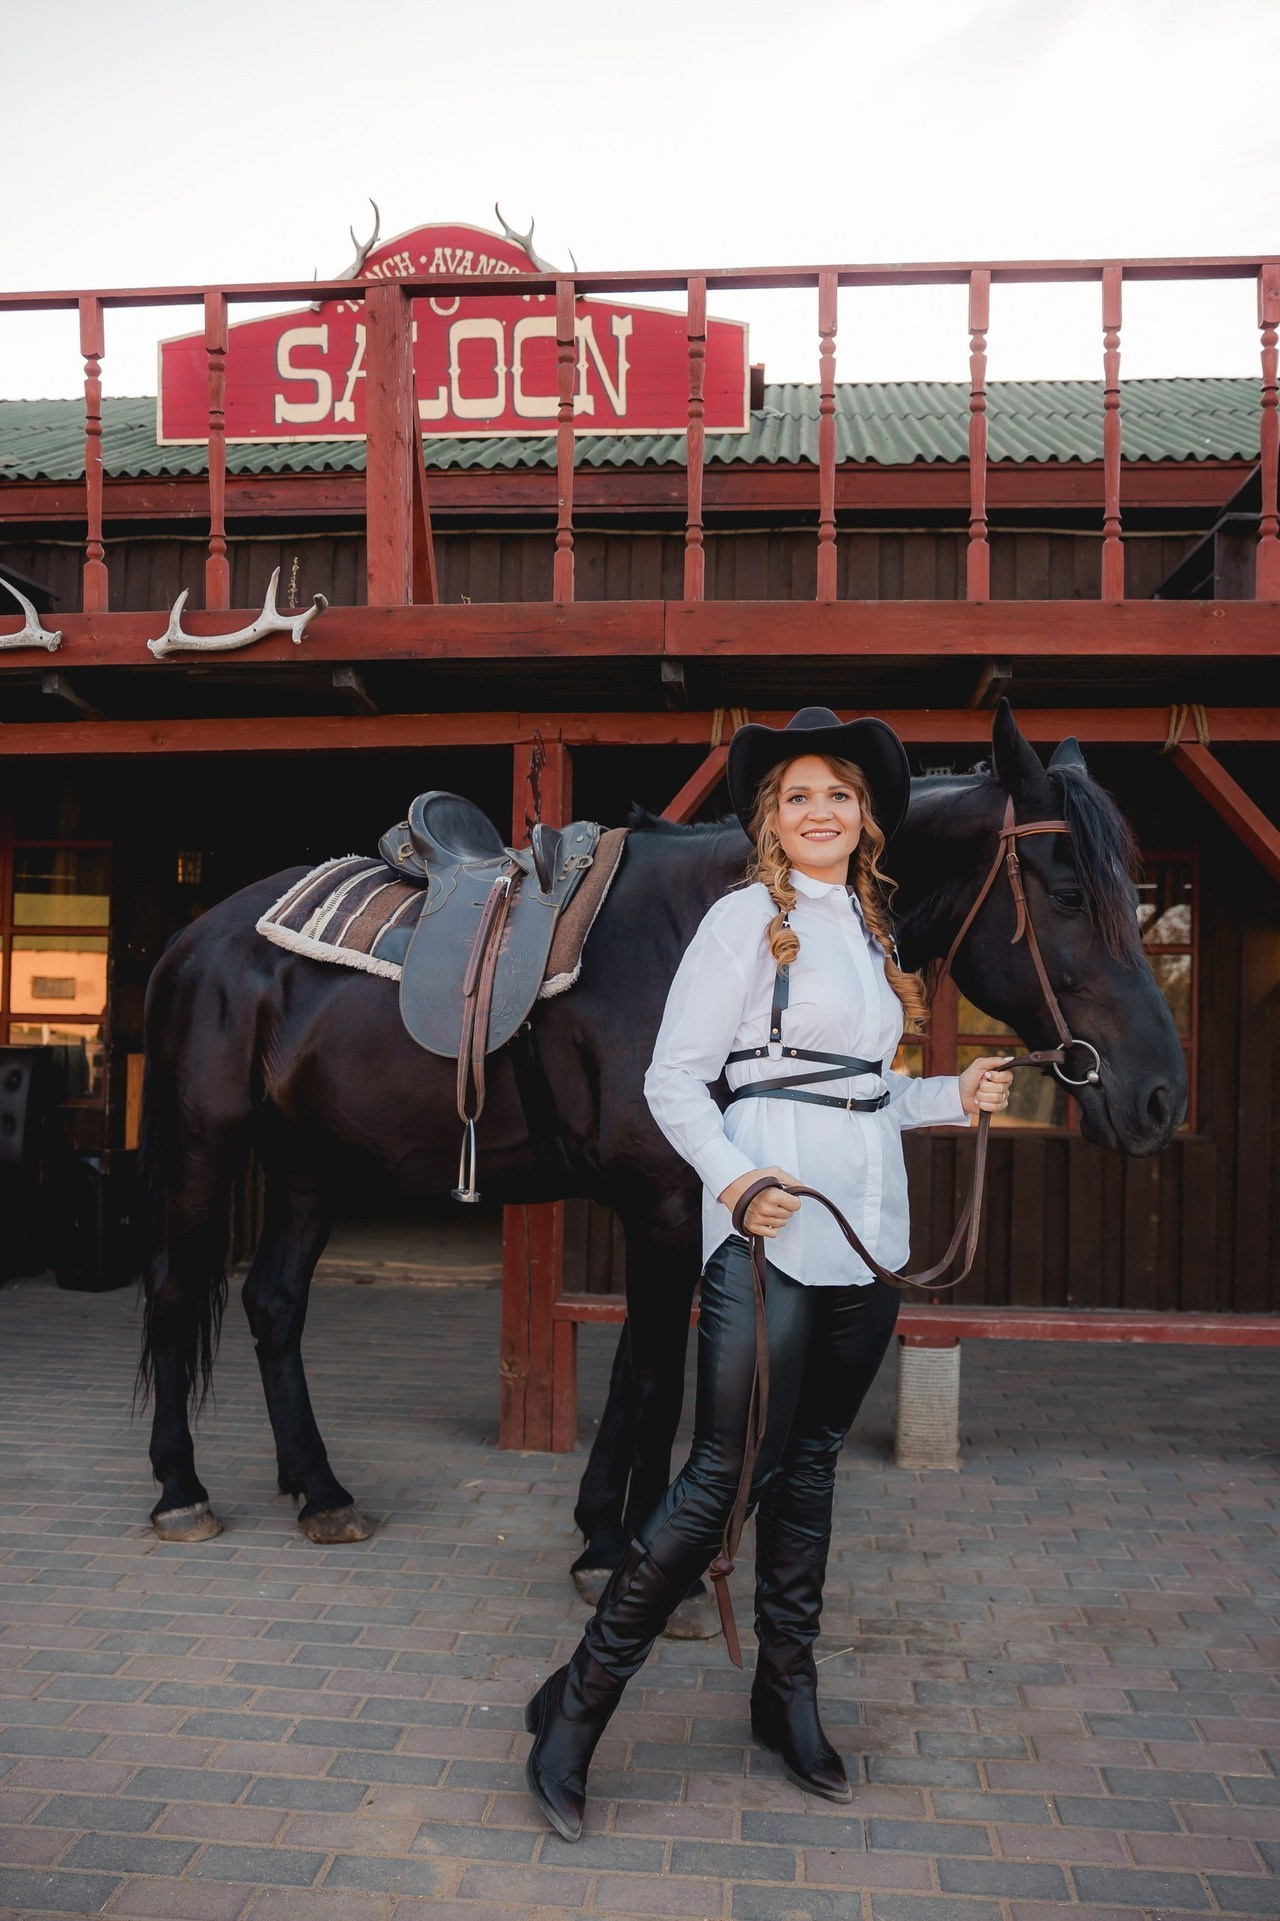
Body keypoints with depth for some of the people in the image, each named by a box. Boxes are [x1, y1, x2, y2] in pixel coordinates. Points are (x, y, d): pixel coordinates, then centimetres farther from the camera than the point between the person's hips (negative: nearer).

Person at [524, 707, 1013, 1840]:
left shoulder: (870, 927, 16)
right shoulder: (750, 917, -5)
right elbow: (673, 1079, -9)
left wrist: (954, 1098, 10)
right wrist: (734, 1177, -22)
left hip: (868, 1230, 7)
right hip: (771, 1227, -7)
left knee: (813, 1461, 14)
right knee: (727, 1474, -7)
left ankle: (788, 1693, 28)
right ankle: (576, 1706, 5)